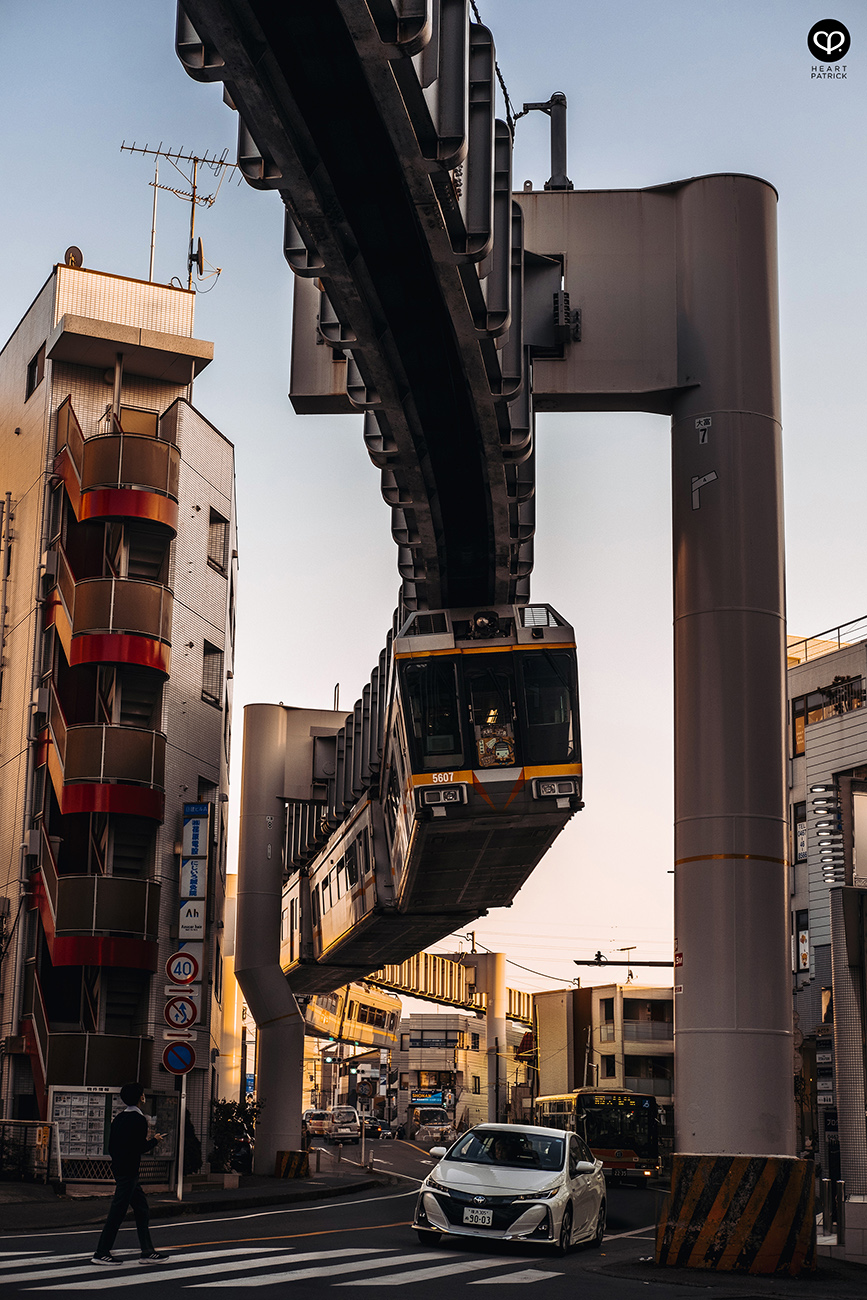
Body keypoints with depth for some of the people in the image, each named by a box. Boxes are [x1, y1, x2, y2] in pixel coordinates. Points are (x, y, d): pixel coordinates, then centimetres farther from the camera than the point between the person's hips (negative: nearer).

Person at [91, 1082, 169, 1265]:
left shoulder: (119, 1118, 12)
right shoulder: (139, 1120, -14)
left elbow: (111, 1147, 14)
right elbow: (141, 1148, -17)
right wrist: (154, 1140, 0)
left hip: (118, 1167, 9)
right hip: (128, 1172, -9)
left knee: (141, 1208, 11)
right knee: (117, 1211, -5)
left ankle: (147, 1252, 12)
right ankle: (101, 1253, -1)